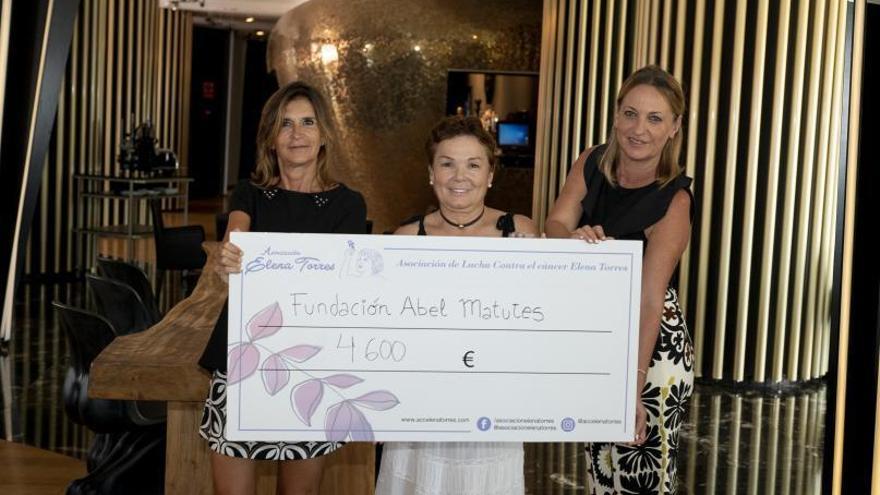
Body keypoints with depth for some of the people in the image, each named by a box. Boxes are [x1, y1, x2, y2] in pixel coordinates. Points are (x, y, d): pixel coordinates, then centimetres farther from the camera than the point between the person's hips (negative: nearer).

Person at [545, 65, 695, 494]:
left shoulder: (673, 201, -19)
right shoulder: (592, 164, -3)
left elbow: (649, 302, -24)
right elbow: (555, 225, -12)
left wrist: (634, 386, -29)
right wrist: (577, 240, -36)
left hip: (651, 347, -5)